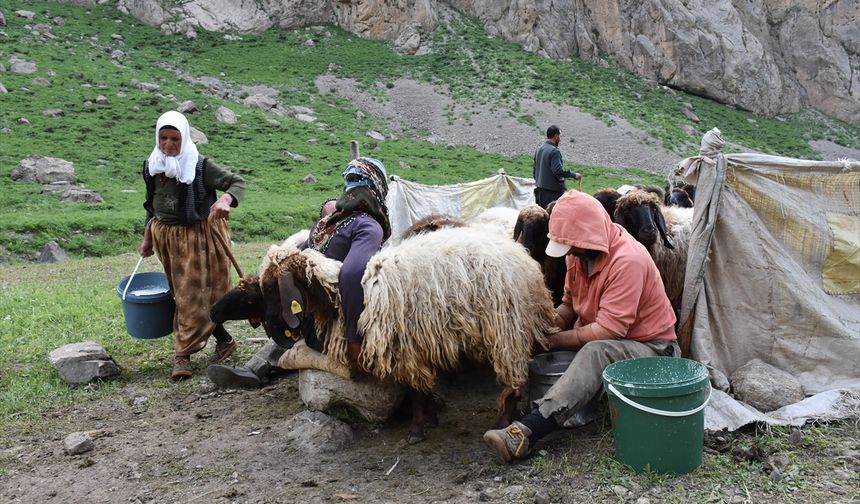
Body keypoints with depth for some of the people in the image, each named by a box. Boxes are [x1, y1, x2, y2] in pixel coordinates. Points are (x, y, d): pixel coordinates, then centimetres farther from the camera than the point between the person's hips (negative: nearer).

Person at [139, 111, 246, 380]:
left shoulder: (200, 166, -13)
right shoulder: (151, 167, 4)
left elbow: (237, 182, -12)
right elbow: (152, 207, 15)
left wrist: (224, 200, -32)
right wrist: (147, 238, 13)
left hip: (199, 239, -5)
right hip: (167, 239, 6)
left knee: (193, 295, -4)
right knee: (183, 294, 9)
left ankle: (182, 354, 8)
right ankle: (224, 340, 22)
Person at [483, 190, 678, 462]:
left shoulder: (627, 260, -25)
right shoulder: (580, 252, 0)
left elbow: (609, 330, -28)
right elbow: (569, 304, 9)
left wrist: (553, 340, -23)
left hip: (651, 348, -9)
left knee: (596, 352, -39)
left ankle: (526, 432, -50)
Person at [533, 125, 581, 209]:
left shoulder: (539, 149, 12)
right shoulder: (554, 151, -15)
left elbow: (534, 170, 17)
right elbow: (558, 170, -24)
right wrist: (573, 175, -16)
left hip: (539, 189, 9)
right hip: (553, 191, -9)